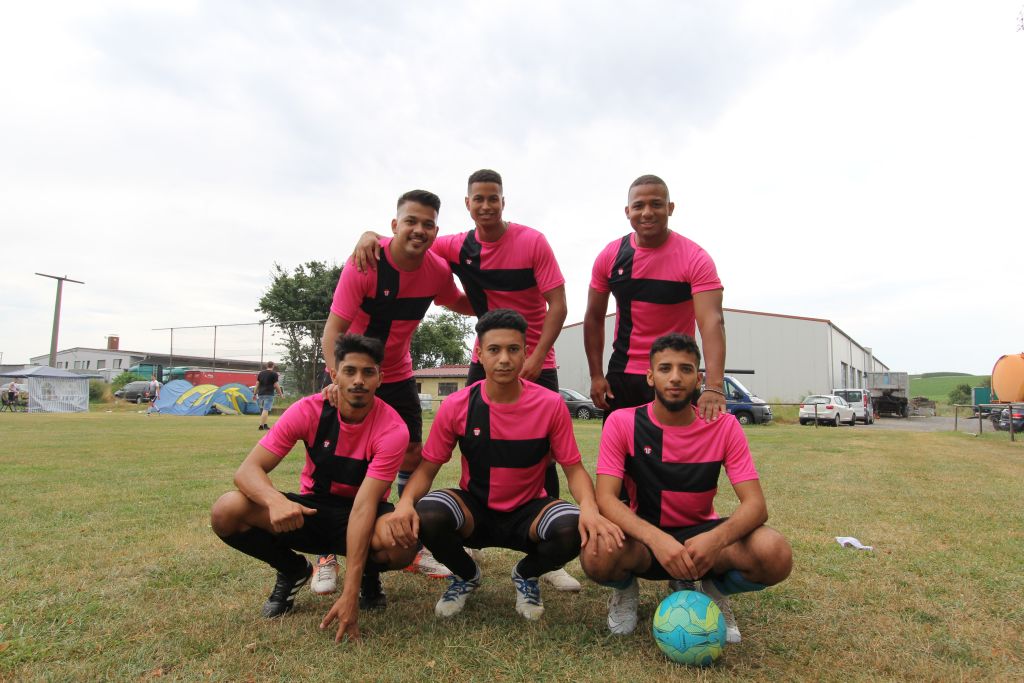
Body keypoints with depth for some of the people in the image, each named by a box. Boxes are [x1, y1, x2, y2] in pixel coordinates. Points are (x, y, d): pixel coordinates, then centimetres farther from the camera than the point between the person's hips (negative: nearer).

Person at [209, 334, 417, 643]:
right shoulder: (308, 411, -16)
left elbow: (364, 505, -29)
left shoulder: (392, 429, -23)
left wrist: (350, 594, -34)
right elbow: (247, 470, -19)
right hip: (312, 509, 3)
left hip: (365, 514, -2)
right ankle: (292, 570, 7)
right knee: (226, 512, -23)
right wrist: (275, 500, -44)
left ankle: (369, 575, 3)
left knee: (403, 542, -37)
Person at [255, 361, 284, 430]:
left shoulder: (261, 373, 13)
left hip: (261, 394, 6)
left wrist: (255, 393, 15)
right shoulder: (274, 374, -2)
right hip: (269, 394, -6)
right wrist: (281, 393, 4)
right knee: (266, 410, -7)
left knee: (262, 409, 16)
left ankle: (265, 424, 19)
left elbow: (257, 384, 11)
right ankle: (261, 425, -13)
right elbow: (276, 385, -6)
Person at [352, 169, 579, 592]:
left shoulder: (532, 242, -11)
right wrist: (371, 236, -14)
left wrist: (534, 360, -24)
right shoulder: (458, 247, -1)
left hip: (536, 364, -3)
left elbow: (558, 306, -15)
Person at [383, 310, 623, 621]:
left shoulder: (550, 405, -14)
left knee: (574, 530, -32)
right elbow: (427, 467, -6)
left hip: (528, 512, 0)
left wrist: (590, 508, -31)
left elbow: (573, 468, -9)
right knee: (426, 515, -31)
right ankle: (466, 574, 7)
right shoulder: (456, 406, -12)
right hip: (473, 510, 1)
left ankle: (526, 574, 7)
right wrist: (406, 501, -28)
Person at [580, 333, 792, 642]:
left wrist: (717, 538, -38)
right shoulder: (622, 423, -13)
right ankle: (626, 589, 4)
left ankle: (714, 591, 6)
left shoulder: (724, 426, -10)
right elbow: (606, 498, -20)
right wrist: (656, 538, -39)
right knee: (597, 556, -35)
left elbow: (755, 505, -15)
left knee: (776, 556, -28)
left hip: (701, 535, 2)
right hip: (644, 537, -1)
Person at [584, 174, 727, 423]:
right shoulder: (610, 256, -3)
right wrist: (596, 375, 0)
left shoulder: (694, 258, -14)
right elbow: (594, 318, 5)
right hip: (621, 375, 3)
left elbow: (712, 321, -25)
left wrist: (714, 386, -38)